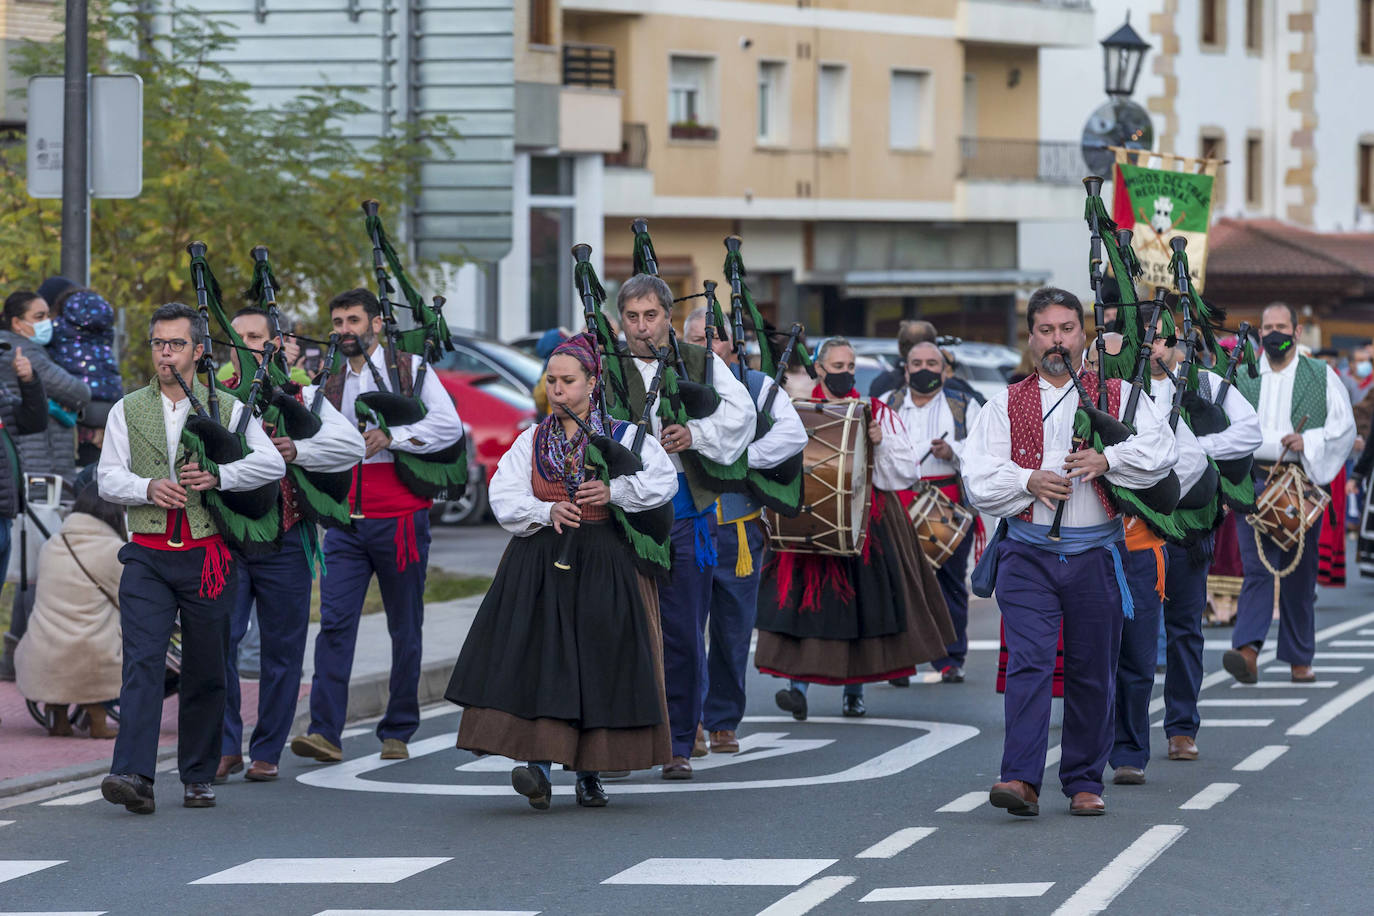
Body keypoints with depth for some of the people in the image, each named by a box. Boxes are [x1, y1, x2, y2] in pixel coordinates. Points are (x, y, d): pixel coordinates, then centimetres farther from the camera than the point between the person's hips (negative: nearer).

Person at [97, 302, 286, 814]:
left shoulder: (226, 409, 7)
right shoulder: (127, 411, 11)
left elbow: (272, 463, -2)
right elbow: (108, 478, 4)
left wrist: (218, 477, -17)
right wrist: (148, 488, -16)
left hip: (208, 557, 0)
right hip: (148, 556, 0)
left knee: (205, 671, 5)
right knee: (142, 663, -14)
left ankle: (198, 777, 17)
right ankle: (133, 775, -23)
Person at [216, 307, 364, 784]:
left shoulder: (302, 396, 6)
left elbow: (351, 445, -7)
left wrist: (298, 450, -21)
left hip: (284, 542, 0)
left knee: (281, 649, 4)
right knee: (219, 639, -12)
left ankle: (266, 752, 14)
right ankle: (226, 748, -4)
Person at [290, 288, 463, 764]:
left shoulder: (410, 369, 2)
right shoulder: (328, 384, 13)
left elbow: (449, 425, -9)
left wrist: (391, 436, -18)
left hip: (400, 519, -3)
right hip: (346, 522, 3)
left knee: (405, 629, 5)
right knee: (335, 622, -11)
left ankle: (397, 733, 14)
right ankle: (325, 733, -17)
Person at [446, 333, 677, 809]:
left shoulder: (622, 436, 4)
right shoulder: (532, 441, 9)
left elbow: (664, 480, -6)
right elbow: (504, 498, 1)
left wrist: (614, 492, -18)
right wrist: (547, 511, -16)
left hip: (603, 564, -1)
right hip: (540, 563, 1)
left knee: (597, 663, -2)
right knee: (537, 655, -14)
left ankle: (590, 774, 8)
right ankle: (538, 769, -20)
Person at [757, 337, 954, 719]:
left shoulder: (877, 414, 7)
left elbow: (907, 472, 3)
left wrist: (881, 444, -12)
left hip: (866, 520, 0)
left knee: (862, 598, 0)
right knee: (804, 598, -11)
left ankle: (854, 690, 12)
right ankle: (799, 687, -14)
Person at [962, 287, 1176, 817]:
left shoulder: (1117, 396, 9)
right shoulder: (1006, 405, 11)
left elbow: (1161, 449, -5)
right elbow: (976, 478, 3)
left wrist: (1107, 459, -20)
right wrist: (1029, 481, -13)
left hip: (1096, 554, 1)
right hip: (1028, 553, -1)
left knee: (1093, 672, 5)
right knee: (1028, 662, -14)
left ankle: (1085, 783, 16)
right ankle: (1021, 779, -20)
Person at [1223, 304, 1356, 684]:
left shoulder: (1322, 377, 7)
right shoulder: (1243, 379, 12)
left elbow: (1344, 428, 3)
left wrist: (1308, 443, -13)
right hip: (1253, 481, 0)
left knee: (1299, 574, 4)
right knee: (1257, 567, -13)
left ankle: (1298, 659, 14)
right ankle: (1247, 652, -25)